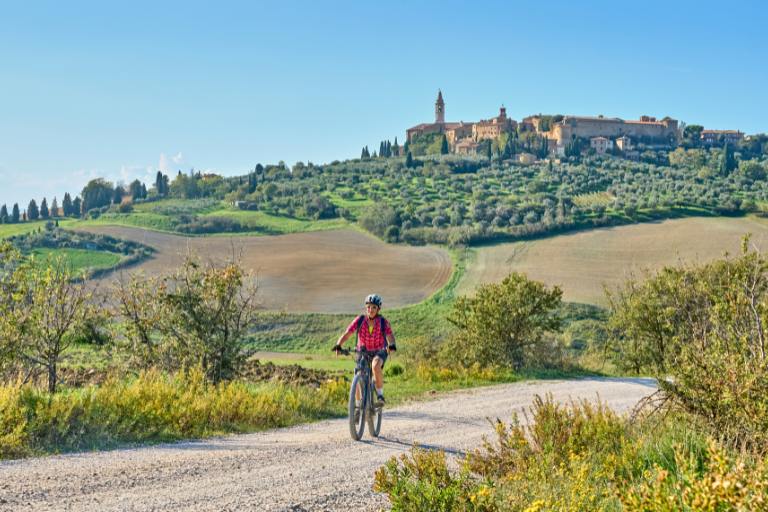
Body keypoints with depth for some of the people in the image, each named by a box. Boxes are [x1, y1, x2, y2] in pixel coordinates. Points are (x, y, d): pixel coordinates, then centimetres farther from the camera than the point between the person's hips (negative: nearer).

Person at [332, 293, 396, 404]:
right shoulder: (360, 320, -15)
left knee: (375, 366, -35)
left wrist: (392, 345, -51)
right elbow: (347, 334, -21)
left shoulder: (383, 322, -17)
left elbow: (389, 336, -28)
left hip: (379, 351, -2)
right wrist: (338, 345, -38)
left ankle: (380, 394, -18)